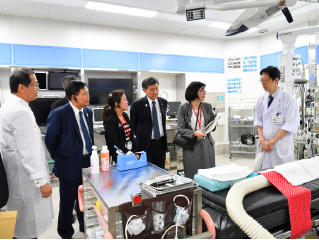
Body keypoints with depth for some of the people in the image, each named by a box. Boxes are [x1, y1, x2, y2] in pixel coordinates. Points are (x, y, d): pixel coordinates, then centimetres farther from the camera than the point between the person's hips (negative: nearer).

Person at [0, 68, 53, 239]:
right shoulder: (20, 111, -22)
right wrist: (41, 180, -20)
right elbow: (28, 151, -25)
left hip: (17, 176, 10)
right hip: (27, 179, -10)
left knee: (21, 226, 22)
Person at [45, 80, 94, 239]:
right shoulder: (59, 114, -17)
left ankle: (85, 226, 42)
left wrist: (91, 153, 11)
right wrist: (59, 159, -1)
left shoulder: (88, 112, 3)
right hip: (70, 165, -5)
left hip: (87, 162, 6)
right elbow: (50, 139, -10)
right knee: (68, 201, 13)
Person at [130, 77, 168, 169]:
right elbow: (133, 125, 0)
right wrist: (141, 137, 3)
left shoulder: (163, 102, 5)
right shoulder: (137, 104, -8)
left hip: (161, 142, 4)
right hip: (145, 143, -4)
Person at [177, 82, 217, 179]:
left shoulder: (208, 107, 7)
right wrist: (194, 133, -20)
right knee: (193, 175, 3)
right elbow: (180, 128, -6)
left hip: (206, 143, 3)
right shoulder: (184, 108, -2)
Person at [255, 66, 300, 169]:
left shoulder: (289, 100, -7)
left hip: (281, 148, -4)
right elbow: (258, 121, 8)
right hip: (264, 145, 4)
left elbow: (290, 126, -11)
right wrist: (262, 140, -6)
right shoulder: (261, 100, 8)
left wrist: (271, 142, -13)